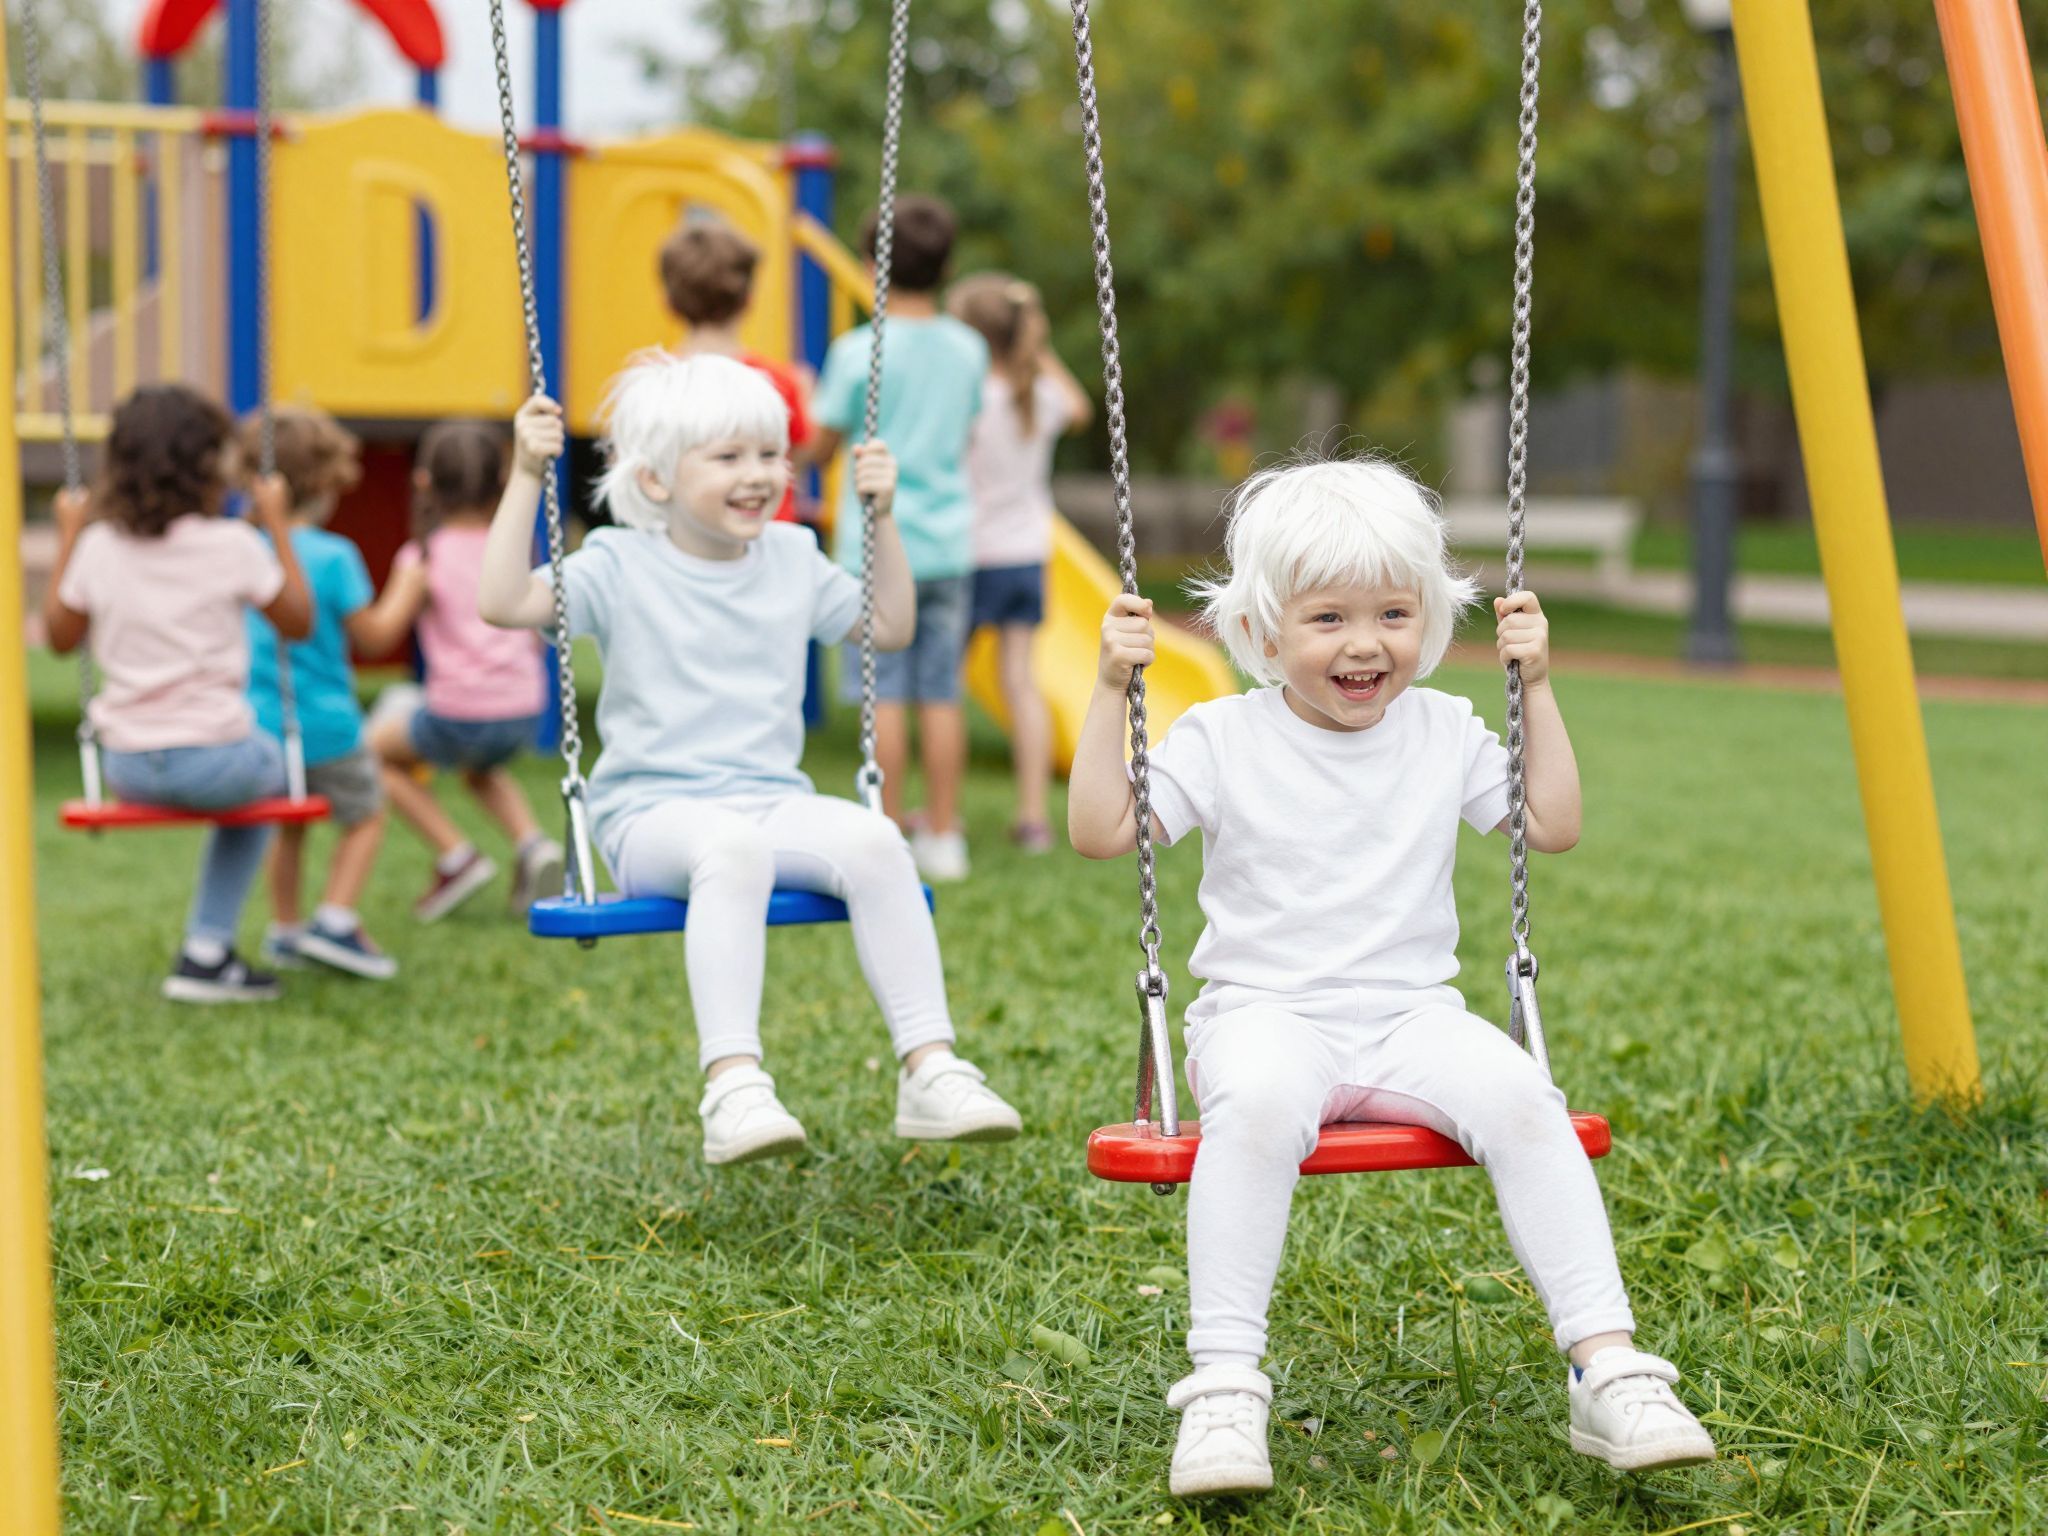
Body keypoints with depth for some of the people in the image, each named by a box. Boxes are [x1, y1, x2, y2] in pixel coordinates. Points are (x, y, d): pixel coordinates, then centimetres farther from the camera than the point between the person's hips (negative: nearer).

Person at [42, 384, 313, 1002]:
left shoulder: (99, 546, -1)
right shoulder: (233, 545, -11)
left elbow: (59, 634, 14)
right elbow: (298, 622, 4)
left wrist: (67, 538, 20)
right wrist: (278, 527, 10)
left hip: (126, 766, 4)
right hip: (215, 756, -4)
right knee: (269, 766, 31)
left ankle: (210, 951, 31)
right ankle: (207, 950, 20)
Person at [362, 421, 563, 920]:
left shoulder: (422, 560, -5)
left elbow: (378, 635, -12)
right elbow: (536, 635, 13)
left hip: (458, 716, -5)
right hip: (525, 711, 5)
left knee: (375, 746, 23)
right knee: (479, 769, 38)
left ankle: (455, 855, 9)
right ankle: (530, 842, 9)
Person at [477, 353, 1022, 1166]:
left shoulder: (792, 558, 15)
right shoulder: (622, 565, 2)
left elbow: (891, 627, 27)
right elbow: (505, 602, -12)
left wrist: (881, 516, 18)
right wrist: (526, 478, -13)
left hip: (774, 800, 4)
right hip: (652, 813, -4)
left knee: (873, 839, -28)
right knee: (732, 848, -40)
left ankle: (930, 1069, -28)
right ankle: (732, 1085, -47)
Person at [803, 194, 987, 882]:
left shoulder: (859, 351, -9)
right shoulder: (968, 349, 5)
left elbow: (820, 449, -3)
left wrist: (810, 401, 17)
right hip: (948, 541, 4)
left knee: (887, 696, -1)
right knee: (943, 694, 6)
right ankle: (943, 837, 9)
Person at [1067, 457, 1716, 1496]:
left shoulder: (1445, 732, 10)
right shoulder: (1222, 739, 2)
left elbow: (1553, 826, 14)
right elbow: (1101, 830, -1)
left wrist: (1537, 686, 9)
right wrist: (1112, 690, -7)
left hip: (1412, 1017, 3)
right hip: (1265, 1015, -3)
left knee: (1519, 1097, -28)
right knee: (1257, 1101, -38)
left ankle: (1606, 1369, -26)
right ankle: (1222, 1386, -34)